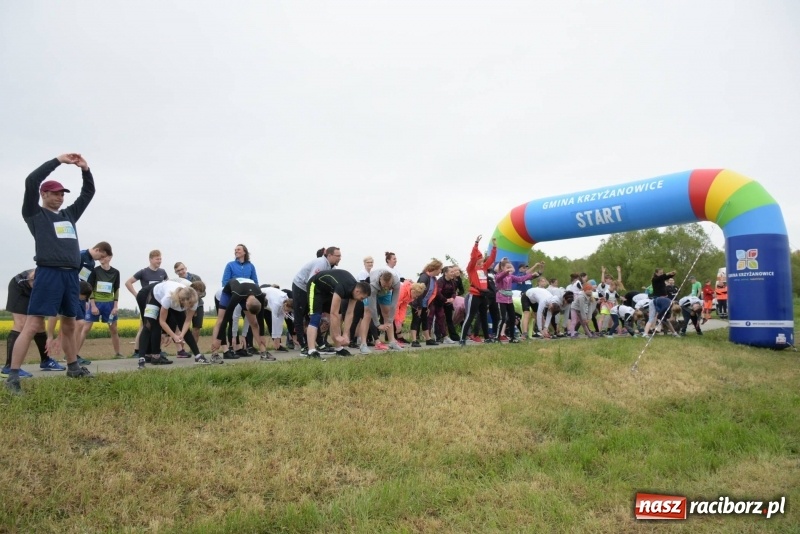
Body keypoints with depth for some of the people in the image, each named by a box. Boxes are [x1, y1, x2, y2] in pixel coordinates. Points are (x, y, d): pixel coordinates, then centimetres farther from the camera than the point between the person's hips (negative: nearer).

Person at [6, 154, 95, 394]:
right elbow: (31, 182, -7)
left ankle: (73, 367, 25)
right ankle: (13, 376, -8)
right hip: (49, 273, -6)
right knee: (32, 326, -10)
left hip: (71, 275, 6)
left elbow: (88, 192, 24)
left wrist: (85, 169, 9)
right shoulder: (35, 214, 6)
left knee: (69, 325, 14)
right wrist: (58, 160, -4)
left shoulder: (69, 214, 21)